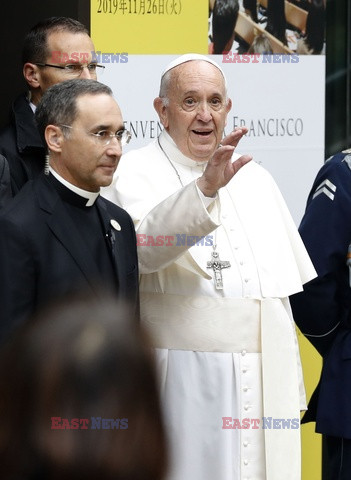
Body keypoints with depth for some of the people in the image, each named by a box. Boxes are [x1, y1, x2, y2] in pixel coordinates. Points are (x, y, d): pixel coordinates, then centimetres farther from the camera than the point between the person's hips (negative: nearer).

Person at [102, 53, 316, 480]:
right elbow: (144, 248, -25)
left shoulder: (254, 180, 18)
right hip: (184, 388, -5)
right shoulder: (138, 173, -3)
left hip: (264, 385, 6)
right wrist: (204, 188, -39)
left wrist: (292, 391, 19)